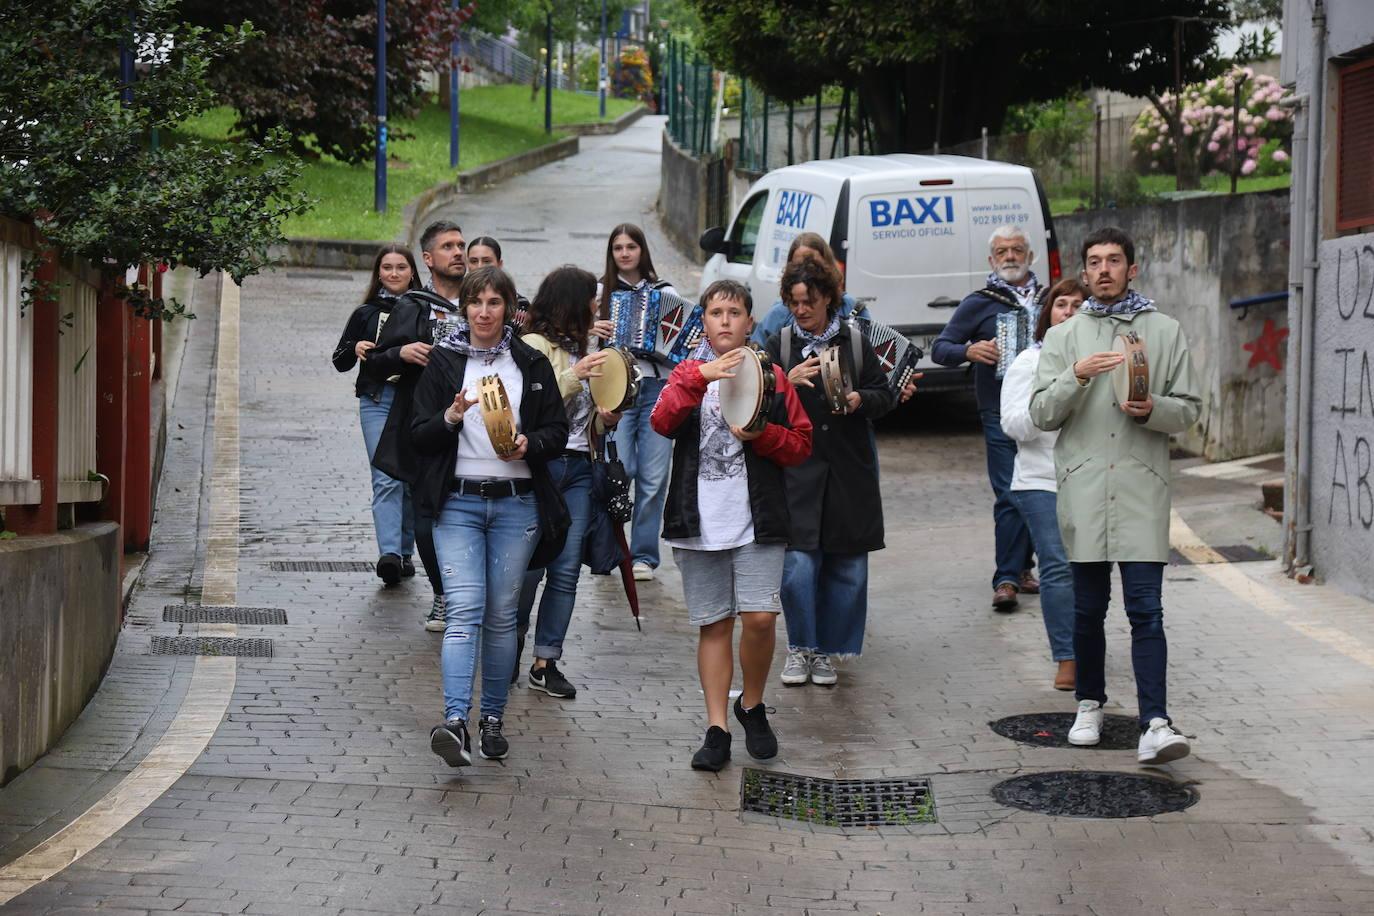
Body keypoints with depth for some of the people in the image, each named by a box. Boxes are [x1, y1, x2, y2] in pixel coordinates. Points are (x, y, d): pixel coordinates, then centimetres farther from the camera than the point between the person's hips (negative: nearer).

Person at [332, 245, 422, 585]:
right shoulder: (366, 314, 10)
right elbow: (340, 362, 12)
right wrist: (355, 349, -8)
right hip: (377, 401, -1)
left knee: (412, 480, 7)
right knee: (386, 479, -15)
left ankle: (405, 553, 20)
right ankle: (389, 554, -25)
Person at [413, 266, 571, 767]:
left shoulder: (532, 363, 8)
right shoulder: (443, 361, 5)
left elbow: (558, 432, 8)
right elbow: (419, 437, 2)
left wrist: (528, 444, -13)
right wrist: (450, 418, -18)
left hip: (517, 504, 2)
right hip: (458, 503, -1)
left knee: (502, 614, 5)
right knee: (463, 610, -14)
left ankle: (493, 719, 16)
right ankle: (455, 722, -23)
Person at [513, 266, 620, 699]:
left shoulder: (580, 349, 18)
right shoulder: (535, 346, -6)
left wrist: (608, 417, 9)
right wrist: (576, 376, -22)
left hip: (578, 468, 7)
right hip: (541, 465, -7)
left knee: (566, 569, 2)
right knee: (530, 564, -2)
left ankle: (546, 662, 6)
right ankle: (513, 643, 21)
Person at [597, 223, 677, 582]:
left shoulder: (665, 292, 13)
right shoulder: (601, 292, 9)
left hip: (657, 388, 1)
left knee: (653, 477, -1)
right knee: (620, 469, -10)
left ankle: (644, 555, 8)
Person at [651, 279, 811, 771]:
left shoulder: (771, 376, 9)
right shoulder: (688, 374, 9)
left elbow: (800, 444, 7)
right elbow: (662, 421, -11)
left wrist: (760, 434, -12)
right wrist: (701, 375, -26)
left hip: (757, 520, -1)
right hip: (699, 522, 1)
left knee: (760, 617, -10)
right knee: (714, 624, 4)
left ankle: (752, 706, 14)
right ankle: (717, 730, 8)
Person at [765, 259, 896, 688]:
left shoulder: (856, 342, 7)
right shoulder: (779, 345, 5)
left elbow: (885, 396, 7)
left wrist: (860, 400, -14)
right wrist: (788, 382, -19)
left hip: (849, 473, 2)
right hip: (797, 471, -1)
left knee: (847, 567, 4)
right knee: (798, 564, -9)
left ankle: (827, 651, 17)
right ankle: (799, 648, 7)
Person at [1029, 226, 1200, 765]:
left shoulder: (1165, 332, 10)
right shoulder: (1064, 337, 11)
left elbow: (1189, 409, 9)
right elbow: (1041, 414, 4)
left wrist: (1153, 410, -12)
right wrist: (1077, 377, -12)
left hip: (1141, 485, -1)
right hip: (1083, 485, 2)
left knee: (1146, 610, -9)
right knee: (1088, 608, 10)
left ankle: (1155, 724, -15)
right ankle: (1089, 705, 27)